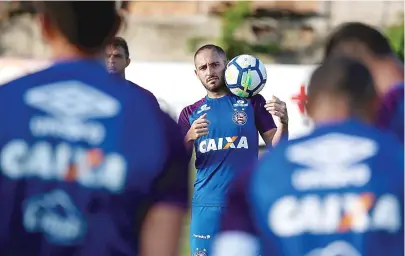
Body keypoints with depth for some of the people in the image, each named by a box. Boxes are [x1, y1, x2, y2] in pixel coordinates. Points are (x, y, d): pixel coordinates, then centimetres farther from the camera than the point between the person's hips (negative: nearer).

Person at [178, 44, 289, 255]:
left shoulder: (251, 102, 6)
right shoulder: (190, 113, 10)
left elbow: (275, 148, 3)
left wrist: (284, 123, -18)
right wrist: (190, 137, -17)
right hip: (207, 203, 1)